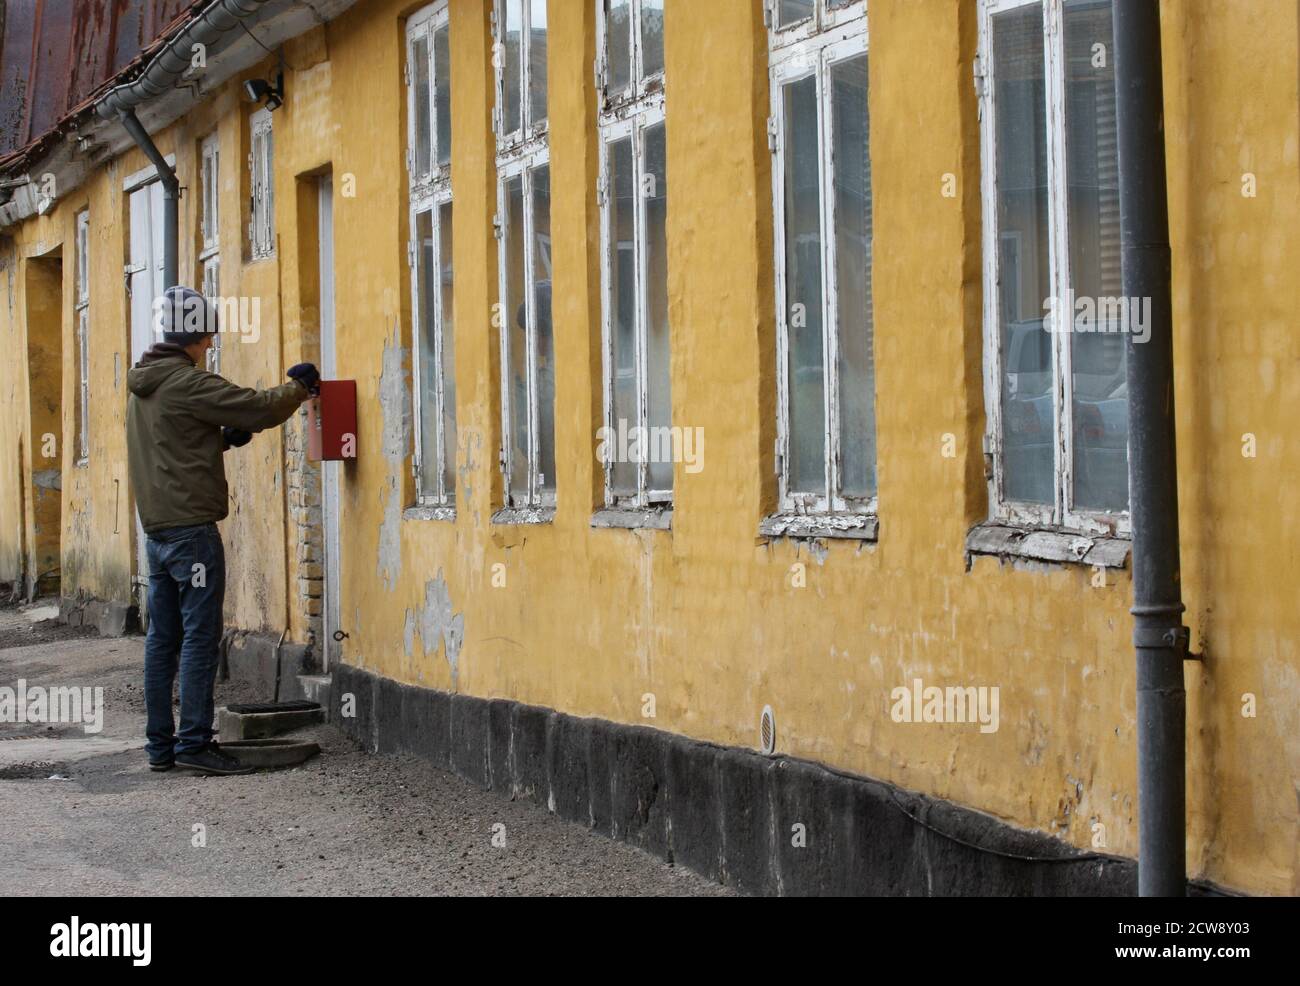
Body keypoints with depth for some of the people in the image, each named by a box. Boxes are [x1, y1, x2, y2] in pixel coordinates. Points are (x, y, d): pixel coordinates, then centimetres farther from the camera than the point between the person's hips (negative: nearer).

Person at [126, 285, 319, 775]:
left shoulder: (143, 386, 15)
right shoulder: (186, 382, -13)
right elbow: (260, 407, -14)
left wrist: (223, 436, 11)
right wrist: (298, 386, 4)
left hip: (157, 529, 9)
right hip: (192, 528, -9)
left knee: (163, 638, 9)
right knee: (201, 636, -6)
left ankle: (160, 744, 12)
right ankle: (194, 742, -7)